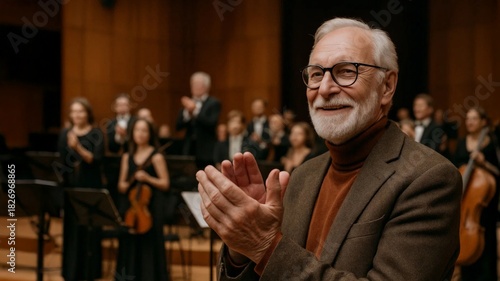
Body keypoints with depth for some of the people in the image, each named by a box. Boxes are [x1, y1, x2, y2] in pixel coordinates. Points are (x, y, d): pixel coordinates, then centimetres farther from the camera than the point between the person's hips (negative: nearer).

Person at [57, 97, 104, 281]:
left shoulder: (96, 134, -4)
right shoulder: (65, 134, 7)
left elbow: (97, 160, -15)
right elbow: (60, 161, 8)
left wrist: (78, 147, -28)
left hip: (90, 188, -3)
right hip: (70, 187, 3)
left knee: (89, 230, 1)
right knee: (71, 230, 7)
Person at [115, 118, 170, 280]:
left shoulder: (156, 156, -2)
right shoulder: (127, 157, 11)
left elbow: (165, 184, -5)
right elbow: (121, 186, 13)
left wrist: (148, 178, -18)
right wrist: (125, 185, -9)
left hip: (151, 208, -4)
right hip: (130, 207, 5)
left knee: (148, 247, -5)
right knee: (129, 246, 5)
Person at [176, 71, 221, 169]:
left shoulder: (214, 103, 0)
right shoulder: (188, 103, 13)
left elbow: (212, 123, -14)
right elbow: (178, 126, 6)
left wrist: (195, 111, -20)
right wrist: (187, 112, -11)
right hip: (189, 150, 4)